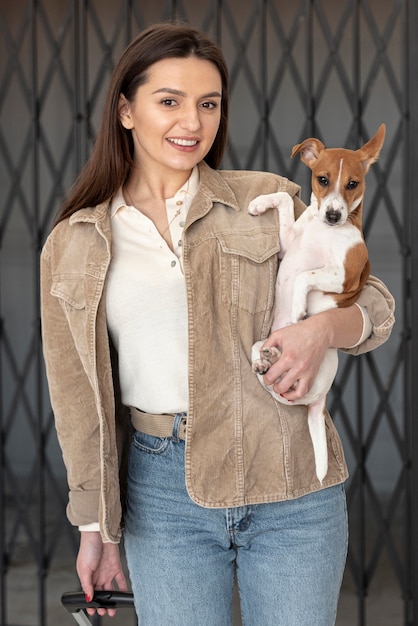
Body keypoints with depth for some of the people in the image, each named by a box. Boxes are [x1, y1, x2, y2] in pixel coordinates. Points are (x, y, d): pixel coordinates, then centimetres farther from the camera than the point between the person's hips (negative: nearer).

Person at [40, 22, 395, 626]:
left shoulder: (269, 201, 1)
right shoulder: (74, 246, 5)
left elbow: (374, 302, 6)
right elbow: (79, 395, 10)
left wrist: (323, 327, -17)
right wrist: (95, 526, 11)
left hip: (289, 485, 0)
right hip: (163, 490, 1)